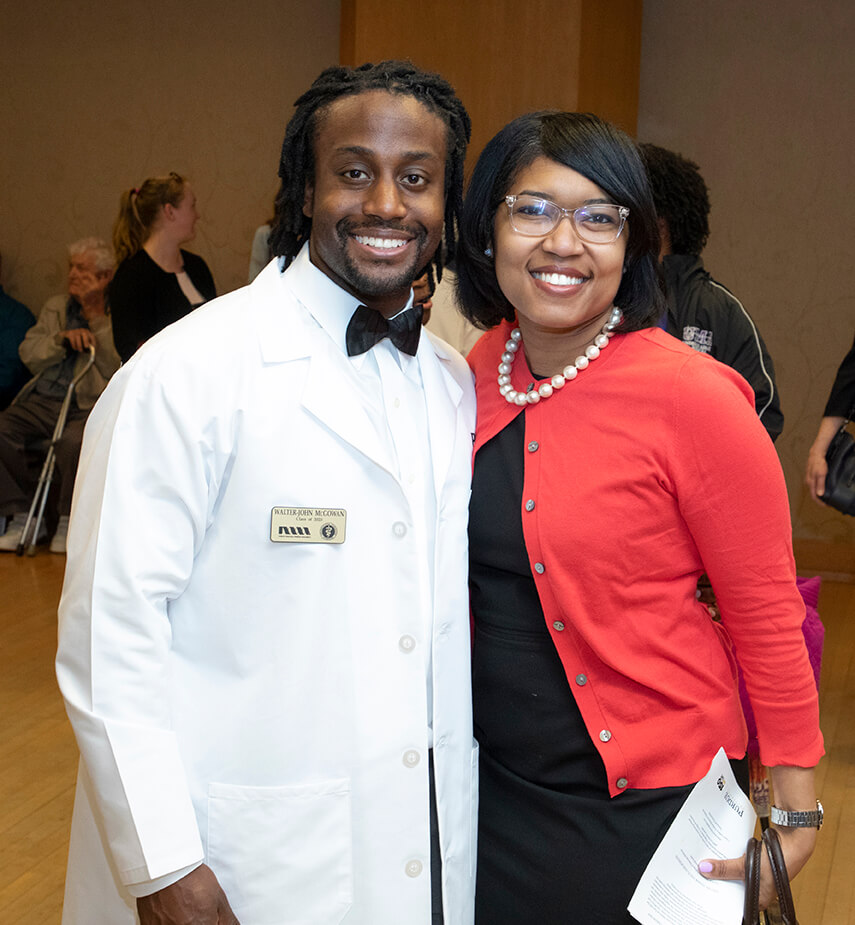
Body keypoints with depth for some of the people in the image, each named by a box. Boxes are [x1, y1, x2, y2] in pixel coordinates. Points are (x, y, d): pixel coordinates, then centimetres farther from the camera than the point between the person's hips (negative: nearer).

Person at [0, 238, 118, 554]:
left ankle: (68, 522, -14)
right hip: (43, 401, 6)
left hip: (90, 405, -5)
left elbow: (115, 368, -10)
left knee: (74, 440, -37)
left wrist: (96, 315, -10)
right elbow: (28, 355, 13)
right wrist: (63, 337, -6)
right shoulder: (55, 307, 23)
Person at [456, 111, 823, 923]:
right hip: (493, 783, 5)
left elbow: (768, 615, -13)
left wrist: (796, 808, -10)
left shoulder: (690, 396, -19)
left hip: (641, 800, -5)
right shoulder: (478, 369, -2)